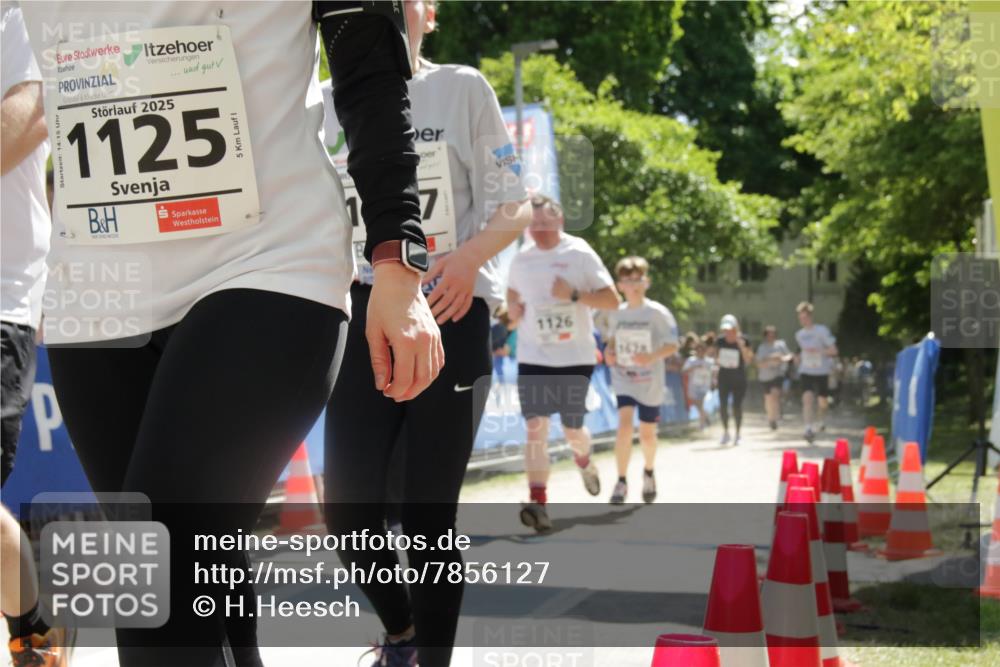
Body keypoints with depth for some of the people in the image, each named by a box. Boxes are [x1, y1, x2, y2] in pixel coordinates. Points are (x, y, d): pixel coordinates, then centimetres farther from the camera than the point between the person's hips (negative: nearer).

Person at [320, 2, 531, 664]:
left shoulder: (462, 89, 1)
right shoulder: (330, 103, 11)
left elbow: (515, 205, -2)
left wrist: (470, 257, -22)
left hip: (451, 315, -3)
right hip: (365, 316, 3)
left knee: (427, 515, -4)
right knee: (347, 505, -3)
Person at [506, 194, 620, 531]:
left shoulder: (580, 254, -7)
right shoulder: (521, 259, 4)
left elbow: (612, 300, -8)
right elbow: (512, 292, 25)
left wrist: (574, 294, -22)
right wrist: (513, 309, 3)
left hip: (575, 356, -2)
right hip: (533, 357, 2)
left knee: (573, 428, 7)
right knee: (536, 427, -11)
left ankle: (584, 460, 44)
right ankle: (538, 503, -15)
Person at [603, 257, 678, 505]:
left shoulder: (658, 313, -10)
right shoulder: (617, 313, 1)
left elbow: (672, 345, -11)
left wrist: (652, 357, -28)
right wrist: (609, 352, -3)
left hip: (650, 383, -1)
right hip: (623, 380, 1)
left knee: (647, 433, 9)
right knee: (624, 423, -19)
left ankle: (649, 471, 40)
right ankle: (621, 481, -12)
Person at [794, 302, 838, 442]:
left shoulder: (822, 331, -9)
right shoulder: (799, 334, 7)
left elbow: (834, 351, -12)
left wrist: (817, 351, -24)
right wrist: (799, 357, 7)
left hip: (821, 371, -2)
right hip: (806, 371, 2)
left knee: (822, 402, 9)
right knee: (807, 397, -19)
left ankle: (820, 420, 41)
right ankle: (809, 429, -22)